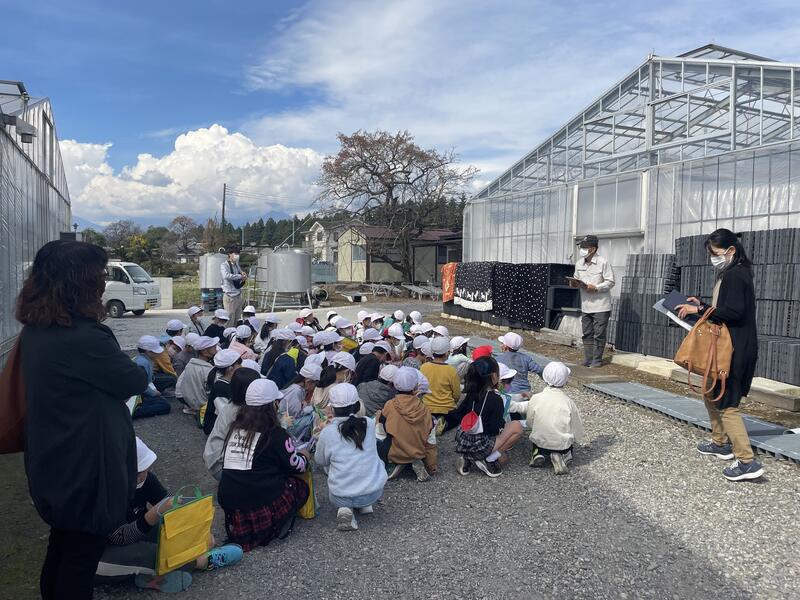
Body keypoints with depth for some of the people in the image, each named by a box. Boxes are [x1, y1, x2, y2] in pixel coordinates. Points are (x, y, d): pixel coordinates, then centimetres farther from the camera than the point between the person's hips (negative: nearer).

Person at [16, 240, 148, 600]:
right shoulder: (84, 337, -29)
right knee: (82, 554, 12)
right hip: (87, 468, -8)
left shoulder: (33, 331, -2)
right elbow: (135, 382, -16)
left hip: (50, 460, 8)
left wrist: (123, 367, -1)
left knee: (63, 540, 27)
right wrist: (139, 366, 3)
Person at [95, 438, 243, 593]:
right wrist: (157, 512, -47)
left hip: (135, 537, 7)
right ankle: (204, 560, -17)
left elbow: (173, 506, -6)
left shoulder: (145, 478, -13)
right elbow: (122, 537, -34)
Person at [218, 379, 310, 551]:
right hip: (260, 502, -5)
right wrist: (304, 456, 21)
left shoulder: (235, 428, 5)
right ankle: (274, 528, 6)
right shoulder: (275, 433, -11)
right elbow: (297, 466, -1)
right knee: (301, 487, 19)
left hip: (227, 502, 5)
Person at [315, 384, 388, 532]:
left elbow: (320, 461, 9)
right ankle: (366, 505, 19)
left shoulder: (327, 433, -10)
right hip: (374, 493, 3)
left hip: (340, 497, -2)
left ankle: (345, 508, 4)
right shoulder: (370, 424, -4)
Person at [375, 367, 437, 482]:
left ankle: (399, 464, 3)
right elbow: (430, 441, -5)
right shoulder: (424, 409, -9)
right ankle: (416, 462, 4)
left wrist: (379, 416, 21)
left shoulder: (390, 406, -15)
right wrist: (431, 467, 7)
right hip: (418, 453, 3)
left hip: (395, 454, -3)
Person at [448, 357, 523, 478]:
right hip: (478, 447, -8)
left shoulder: (471, 394, 4)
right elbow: (494, 429, -17)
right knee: (516, 427, -4)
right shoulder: (495, 399, -16)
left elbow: (456, 416, 7)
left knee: (503, 458, 28)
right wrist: (503, 423, 2)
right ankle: (489, 460, -5)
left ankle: (467, 458, 9)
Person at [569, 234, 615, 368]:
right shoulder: (579, 264, 8)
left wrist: (595, 288, -22)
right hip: (585, 305, 6)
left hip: (601, 306, -6)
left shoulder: (603, 263, -11)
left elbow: (610, 282, -11)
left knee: (599, 335, 0)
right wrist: (574, 283, -4)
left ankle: (597, 361, 9)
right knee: (587, 334, 11)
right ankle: (587, 360, 19)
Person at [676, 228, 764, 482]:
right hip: (730, 346, 10)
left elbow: (734, 312, -25)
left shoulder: (734, 275, -16)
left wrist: (699, 310, -20)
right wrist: (702, 305, 10)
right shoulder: (733, 273, 14)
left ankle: (747, 462, -4)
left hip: (735, 349, -10)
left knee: (726, 404, -7)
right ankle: (721, 443, 32)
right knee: (712, 394, 20)